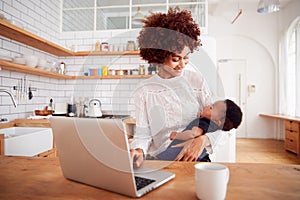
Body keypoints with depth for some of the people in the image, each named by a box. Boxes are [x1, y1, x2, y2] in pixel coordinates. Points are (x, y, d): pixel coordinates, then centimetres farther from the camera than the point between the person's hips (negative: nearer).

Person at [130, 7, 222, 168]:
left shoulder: (196, 80, 4)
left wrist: (202, 139, -15)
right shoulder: (144, 92, 0)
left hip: (196, 160, -1)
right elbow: (143, 134, -1)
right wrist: (138, 151, -22)